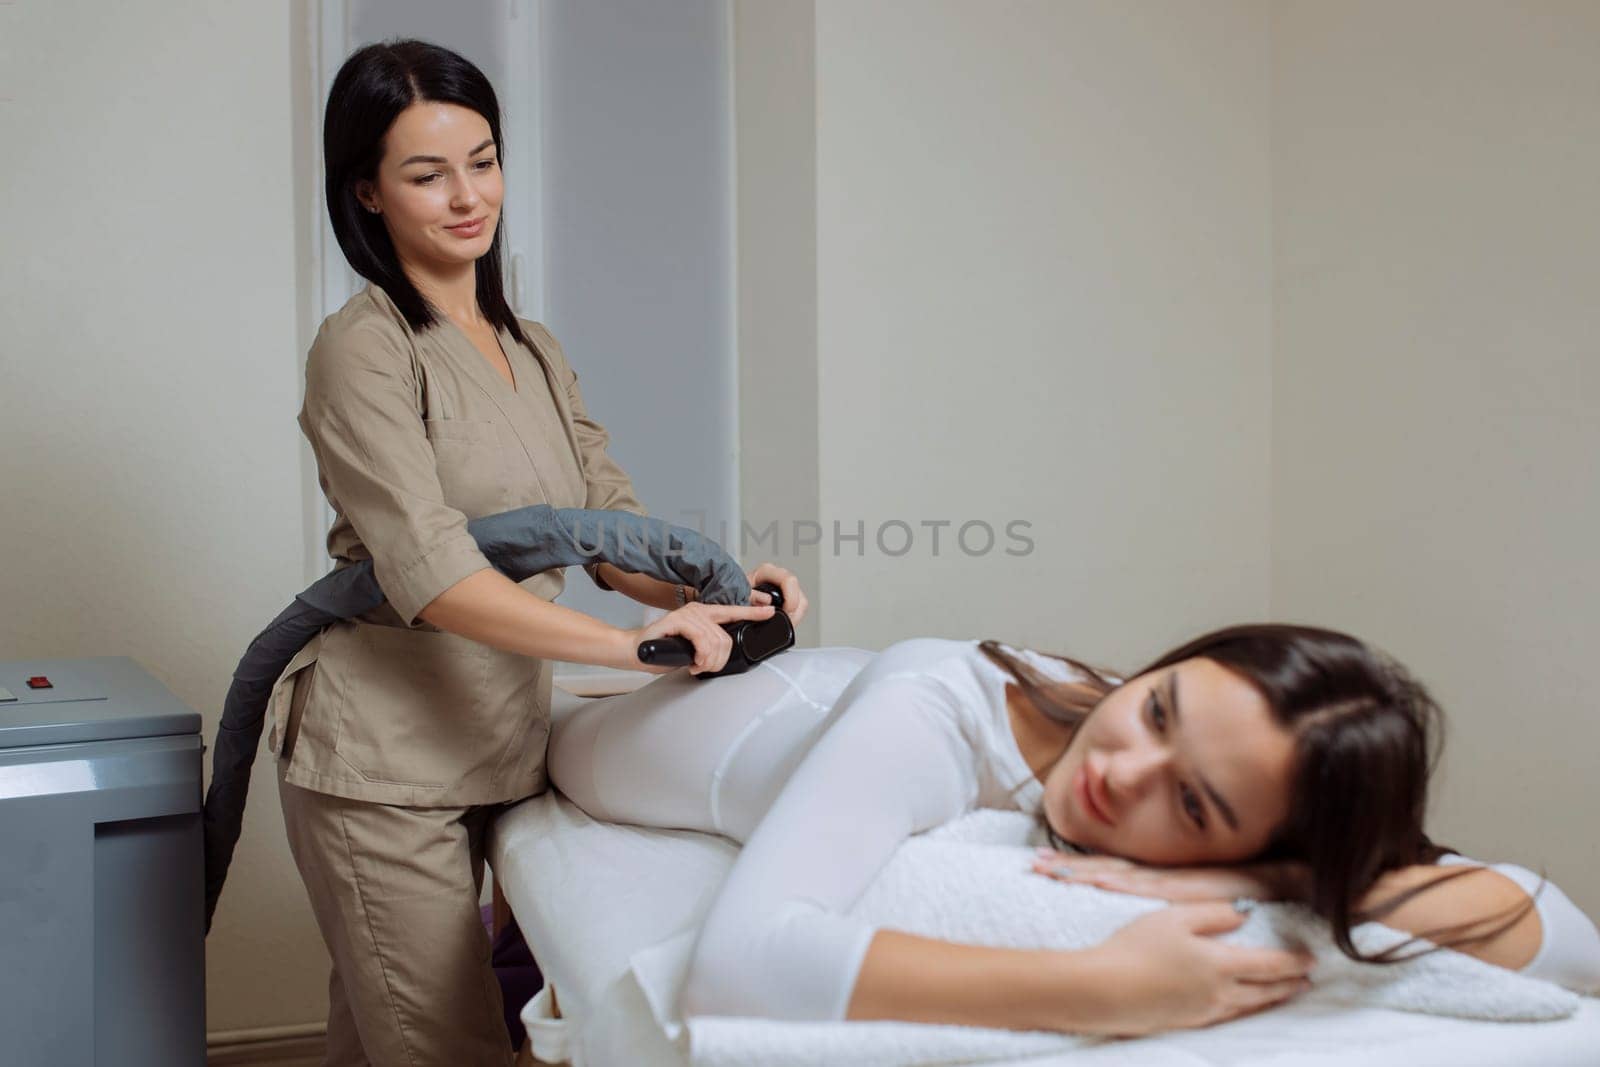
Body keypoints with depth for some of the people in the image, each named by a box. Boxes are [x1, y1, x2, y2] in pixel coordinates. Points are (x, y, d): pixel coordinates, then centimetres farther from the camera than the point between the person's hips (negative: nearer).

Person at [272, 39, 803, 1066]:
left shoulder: (533, 350, 14)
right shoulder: (365, 348, -11)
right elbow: (429, 571, -21)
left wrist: (714, 590, -12)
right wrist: (638, 643, -29)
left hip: (496, 750, 7)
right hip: (386, 767, -6)